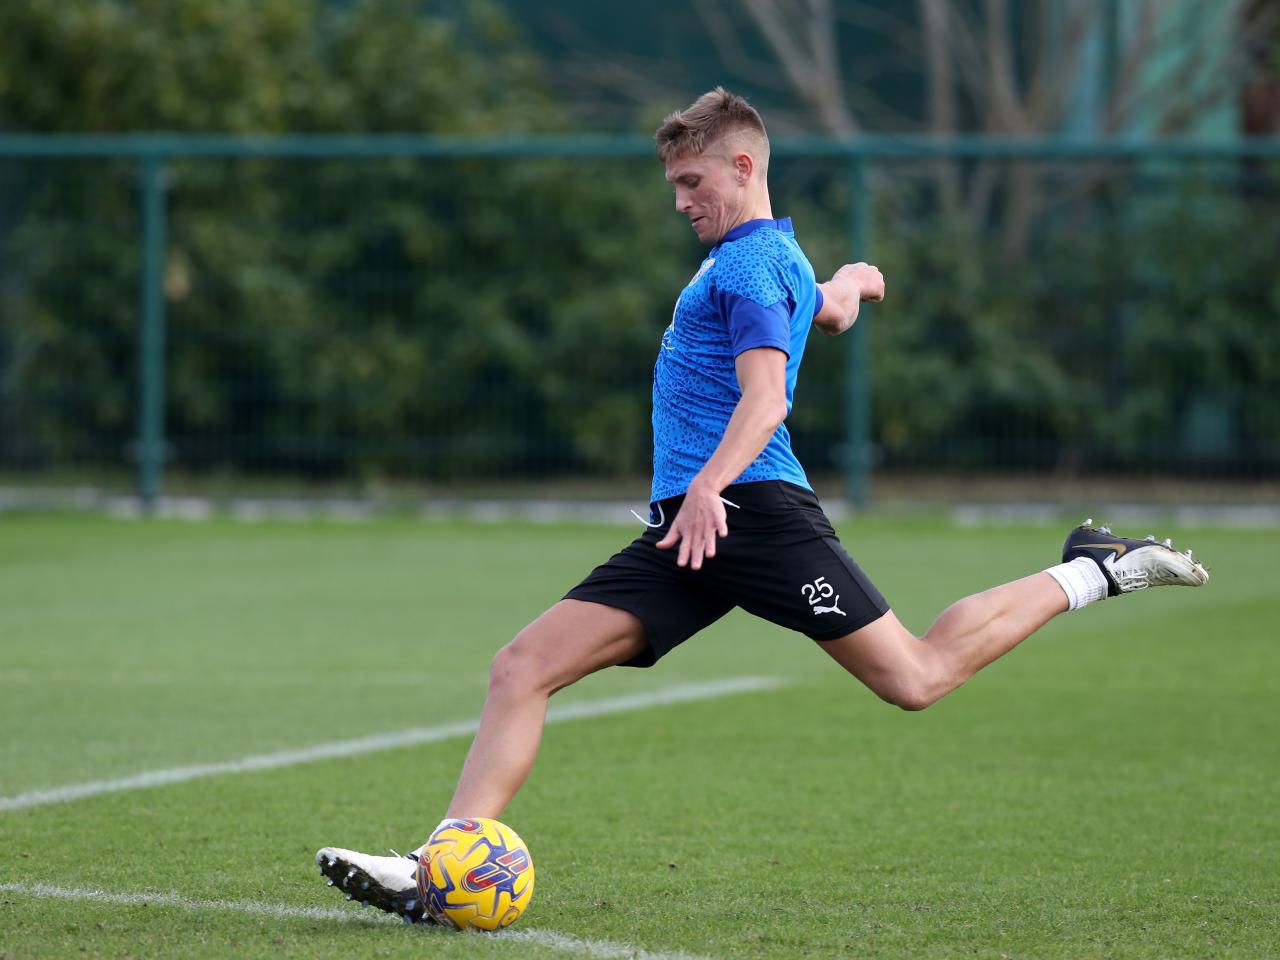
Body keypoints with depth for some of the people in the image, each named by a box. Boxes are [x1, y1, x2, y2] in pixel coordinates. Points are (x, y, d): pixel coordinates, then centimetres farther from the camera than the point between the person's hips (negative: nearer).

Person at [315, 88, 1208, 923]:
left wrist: (710, 484, -34)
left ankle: (1091, 574, 12)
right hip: (688, 524, 10)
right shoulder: (782, 260, 22)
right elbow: (836, 307, 43)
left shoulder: (750, 261, -7)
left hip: (750, 509, -10)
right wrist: (851, 279, 61)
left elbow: (765, 397, -22)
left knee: (915, 678, -8)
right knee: (522, 669, -5)